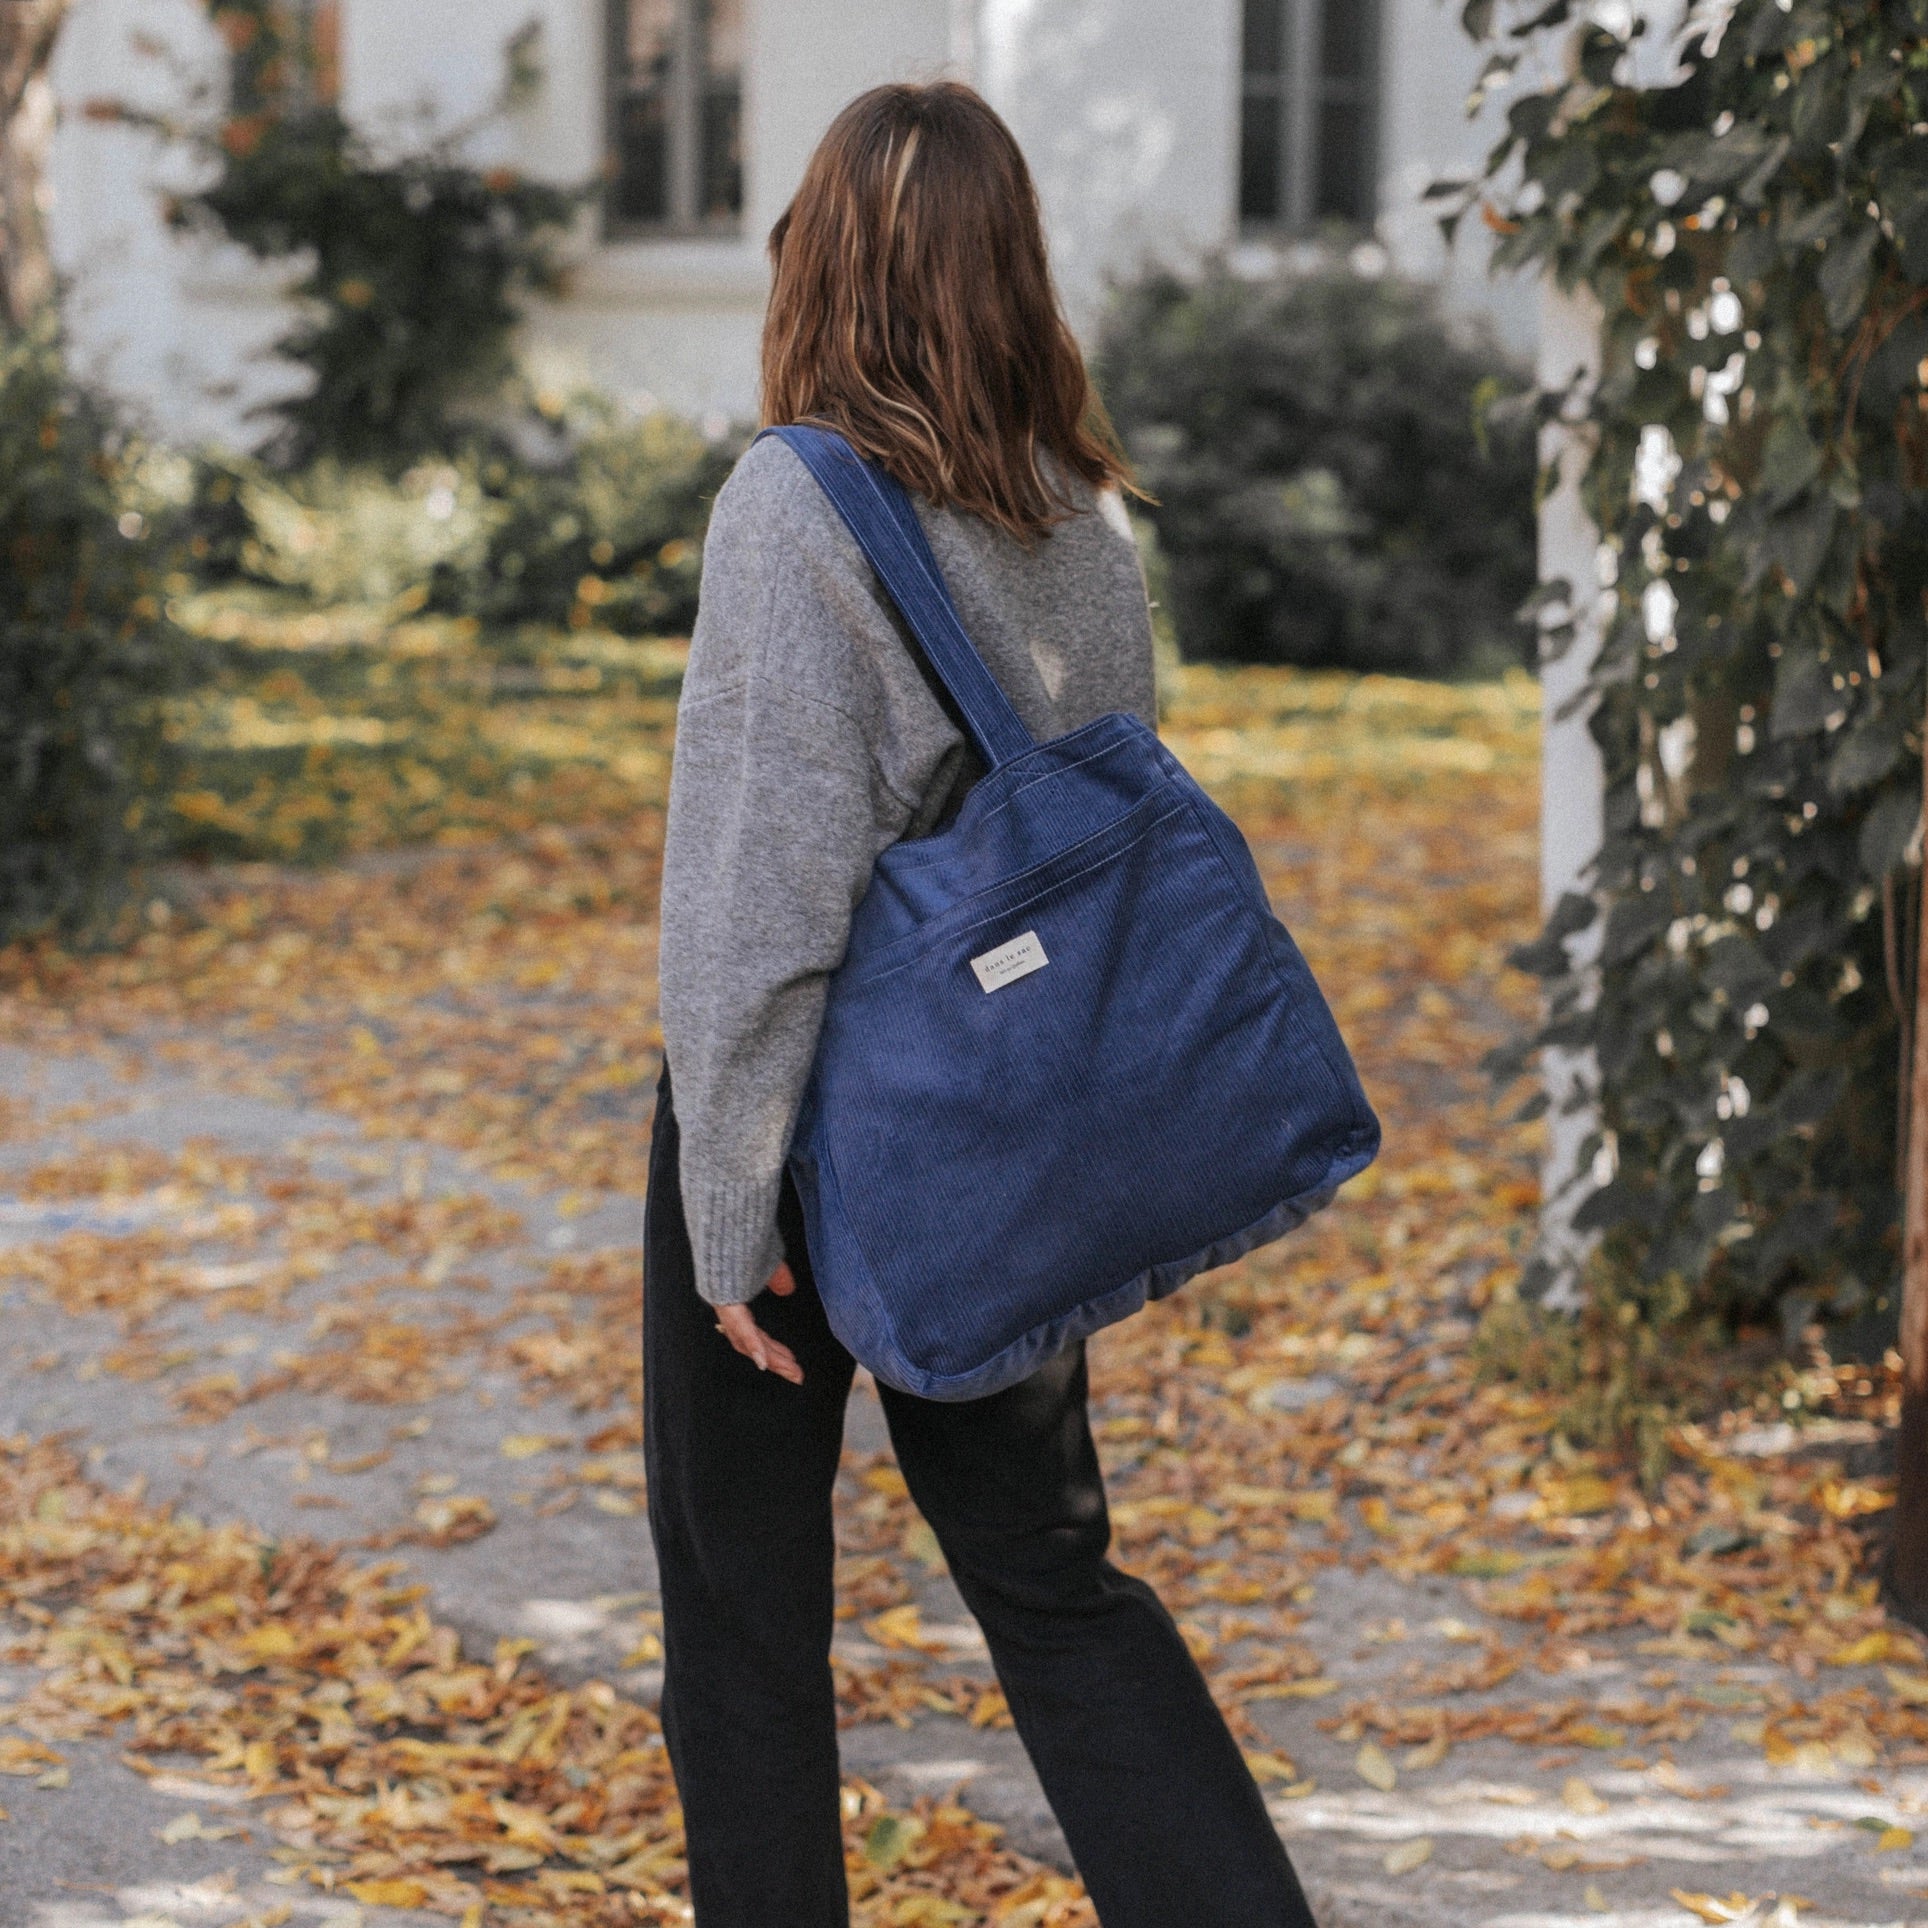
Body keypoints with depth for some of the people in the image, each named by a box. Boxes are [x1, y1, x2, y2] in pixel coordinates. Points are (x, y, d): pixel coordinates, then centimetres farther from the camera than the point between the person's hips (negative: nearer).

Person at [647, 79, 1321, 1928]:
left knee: (741, 1599, 11)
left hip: (809, 1121, -6)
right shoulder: (1084, 520, 2)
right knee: (1048, 1576, 15)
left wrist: (731, 1211, -14)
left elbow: (760, 888, -19)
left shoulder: (795, 505, -16)